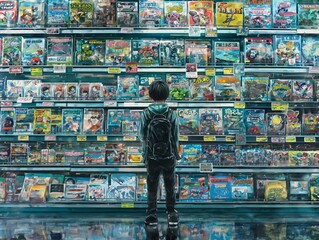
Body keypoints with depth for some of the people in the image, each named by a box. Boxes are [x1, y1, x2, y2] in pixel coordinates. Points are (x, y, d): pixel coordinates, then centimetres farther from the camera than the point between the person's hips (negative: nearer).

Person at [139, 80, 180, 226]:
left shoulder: (145, 114, -11)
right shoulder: (172, 114, -10)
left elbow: (141, 136, -3)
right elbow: (176, 136, -3)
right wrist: (175, 154, 12)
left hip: (151, 157, 0)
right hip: (169, 156, 0)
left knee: (152, 187, 14)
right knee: (170, 186, 16)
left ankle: (152, 216, 21)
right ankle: (172, 215, 24)